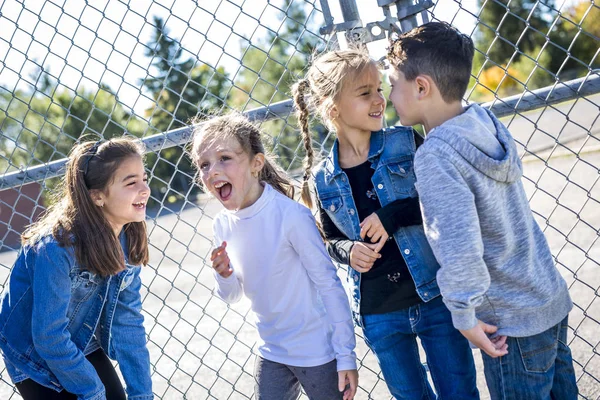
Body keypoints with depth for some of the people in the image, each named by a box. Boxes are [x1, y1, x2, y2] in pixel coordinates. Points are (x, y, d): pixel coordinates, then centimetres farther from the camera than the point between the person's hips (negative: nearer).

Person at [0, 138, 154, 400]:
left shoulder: (128, 237, -12)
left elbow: (128, 320, -9)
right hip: (35, 357, -6)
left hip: (85, 346, 6)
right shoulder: (57, 247, -32)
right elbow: (48, 335, -28)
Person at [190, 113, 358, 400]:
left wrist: (346, 356, -14)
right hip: (272, 353, 6)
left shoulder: (291, 215, -21)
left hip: (317, 353, -5)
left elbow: (329, 285, -16)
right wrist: (224, 275, -13)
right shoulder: (223, 225, -2)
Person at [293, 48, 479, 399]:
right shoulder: (324, 180, 0)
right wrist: (348, 251, -9)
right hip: (379, 314, 2)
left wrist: (394, 216, -20)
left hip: (435, 297, -2)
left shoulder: (407, 144, -6)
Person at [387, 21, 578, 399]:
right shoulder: (487, 123, 1)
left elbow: (459, 249, -30)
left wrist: (465, 317, -18)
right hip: (552, 301, 8)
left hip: (513, 325, -8)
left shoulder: (435, 154, -23)